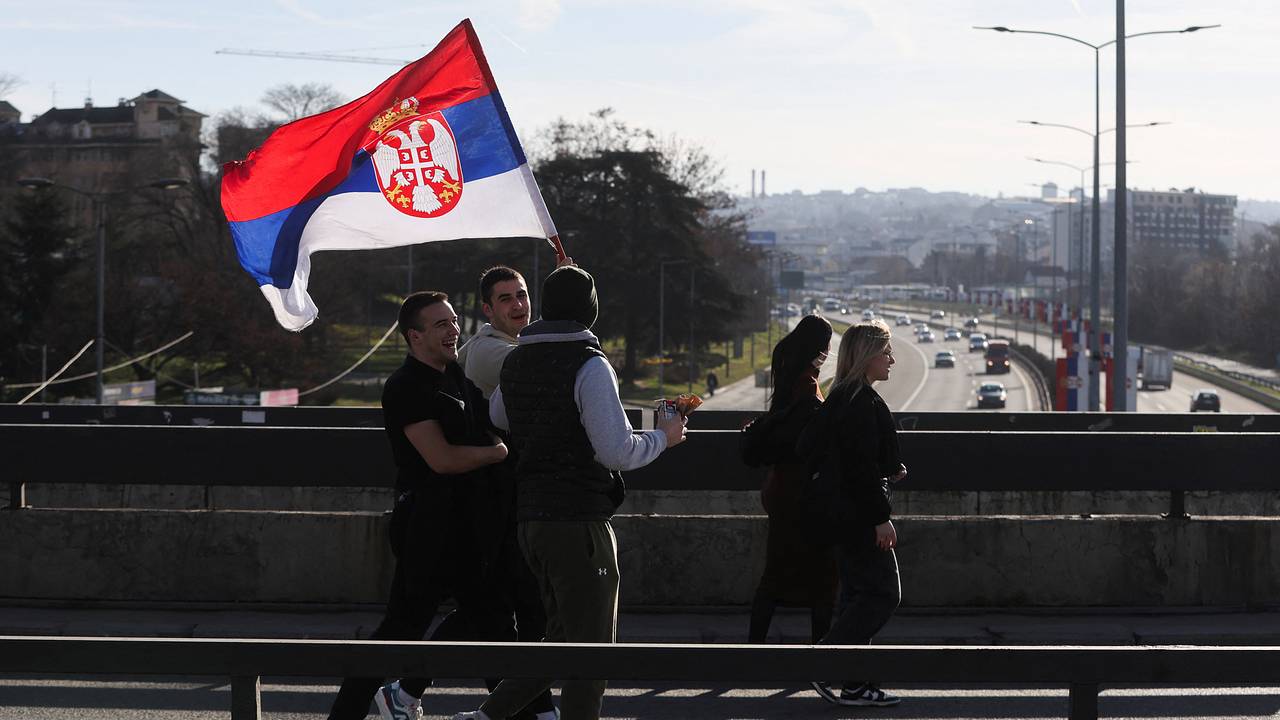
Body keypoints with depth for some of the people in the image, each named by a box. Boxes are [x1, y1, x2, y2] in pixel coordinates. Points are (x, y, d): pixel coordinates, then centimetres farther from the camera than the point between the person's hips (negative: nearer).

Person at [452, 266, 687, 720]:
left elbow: (496, 419, 28)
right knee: (591, 647, 0)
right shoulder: (589, 365, -14)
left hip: (529, 517, 8)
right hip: (579, 521, -8)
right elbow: (618, 451, -18)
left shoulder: (516, 362, 10)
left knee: (564, 638, 18)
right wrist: (662, 437, 0)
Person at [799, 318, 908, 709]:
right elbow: (863, 464, -21)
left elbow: (807, 446, 16)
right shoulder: (862, 401, -16)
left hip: (845, 511, 10)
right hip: (861, 512, -10)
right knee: (882, 593, -7)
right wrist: (881, 517, -19)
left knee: (858, 594, 11)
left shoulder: (840, 398, 13)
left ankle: (856, 684, 13)